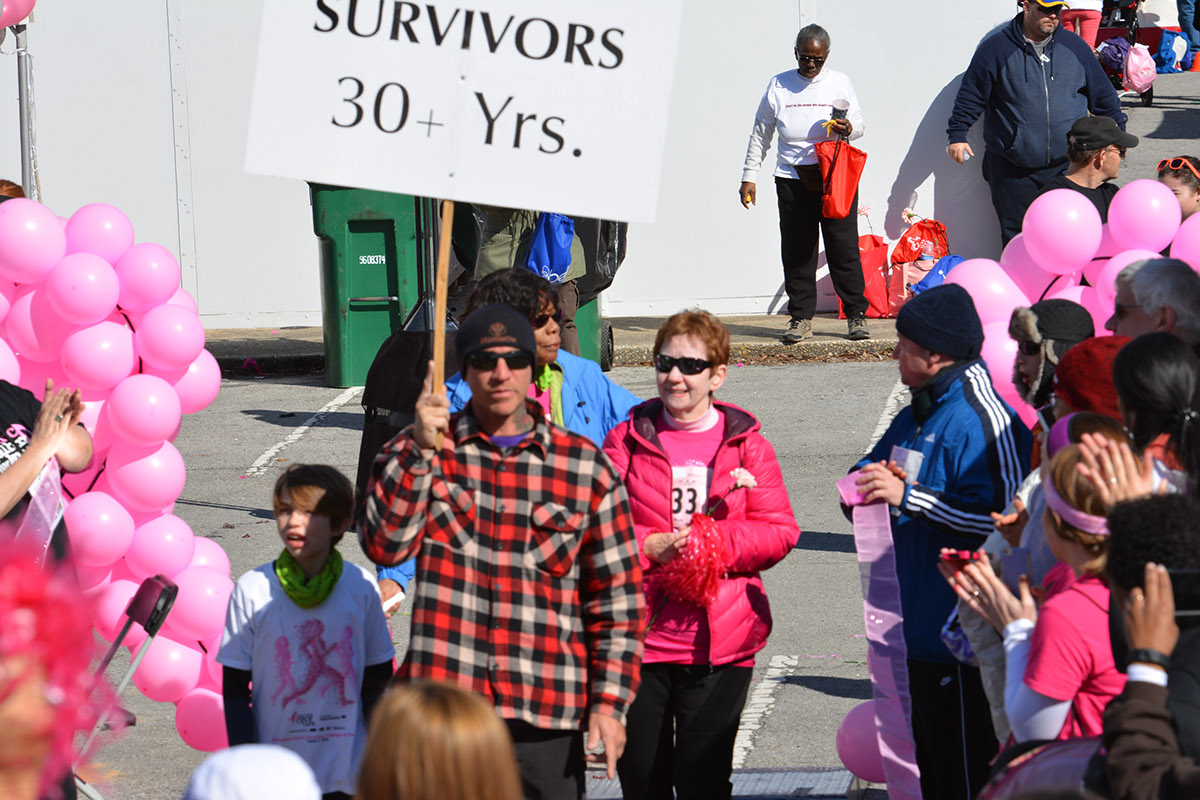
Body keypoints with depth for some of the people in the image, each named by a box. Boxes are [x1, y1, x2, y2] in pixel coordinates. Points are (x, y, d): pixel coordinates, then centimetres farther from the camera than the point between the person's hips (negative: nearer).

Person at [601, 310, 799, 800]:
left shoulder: (746, 445, 5)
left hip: (717, 645, -1)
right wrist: (650, 547, -16)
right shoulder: (627, 441, 6)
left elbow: (780, 532, 1)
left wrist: (708, 544, -14)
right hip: (638, 637, 1)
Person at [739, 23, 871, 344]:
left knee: (844, 247, -3)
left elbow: (859, 123, 13)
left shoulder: (840, 83, 7)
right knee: (797, 251, 0)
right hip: (792, 180, 1)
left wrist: (848, 129, -12)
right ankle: (801, 317, 8)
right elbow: (760, 134, 15)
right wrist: (749, 176, 11)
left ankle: (856, 314, 4)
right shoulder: (779, 86, 8)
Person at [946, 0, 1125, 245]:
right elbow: (970, 97, 3)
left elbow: (1103, 94, 18)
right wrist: (957, 135, -5)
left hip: (1065, 164, 2)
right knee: (1016, 237, 3)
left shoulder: (1074, 46, 8)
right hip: (1012, 170, -2)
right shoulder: (995, 48, -1)